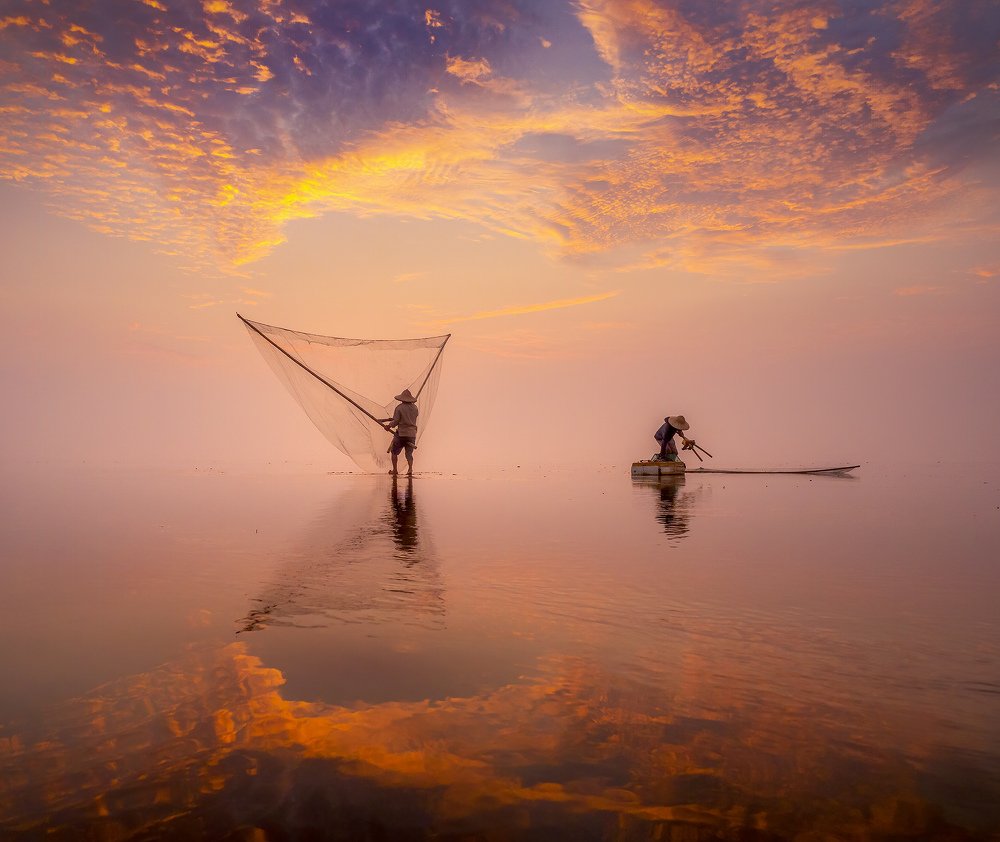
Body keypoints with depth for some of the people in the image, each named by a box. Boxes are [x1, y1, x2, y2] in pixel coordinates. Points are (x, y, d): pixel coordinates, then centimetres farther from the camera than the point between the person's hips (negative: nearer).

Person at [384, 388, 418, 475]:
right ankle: (410, 469, -10)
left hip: (401, 433, -4)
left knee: (394, 452, 13)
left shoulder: (399, 408, -10)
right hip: (412, 433, 4)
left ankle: (395, 469, 13)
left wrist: (388, 426, 7)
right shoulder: (415, 408, 5)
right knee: (409, 453, 9)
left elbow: (395, 421, -10)